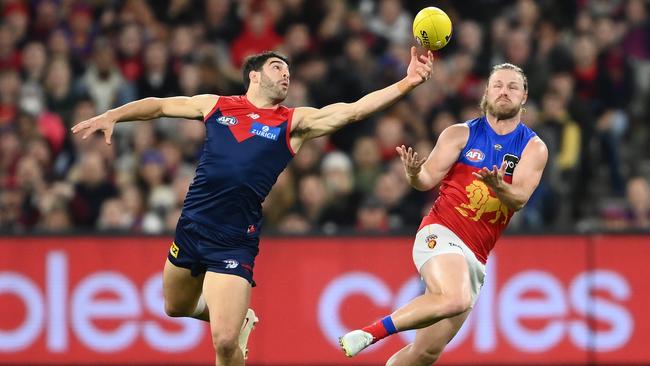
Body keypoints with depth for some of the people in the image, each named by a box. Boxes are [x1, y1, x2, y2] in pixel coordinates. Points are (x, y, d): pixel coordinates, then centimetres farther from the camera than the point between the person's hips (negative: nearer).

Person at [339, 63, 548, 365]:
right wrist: (413, 173, -25)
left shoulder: (533, 148, 9)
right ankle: (367, 334, -25)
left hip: (475, 257, 4)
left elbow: (520, 198, -5)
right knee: (455, 300, -35)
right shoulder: (460, 135, 6)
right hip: (442, 233, -4)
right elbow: (428, 180, -1)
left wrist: (499, 186, -28)